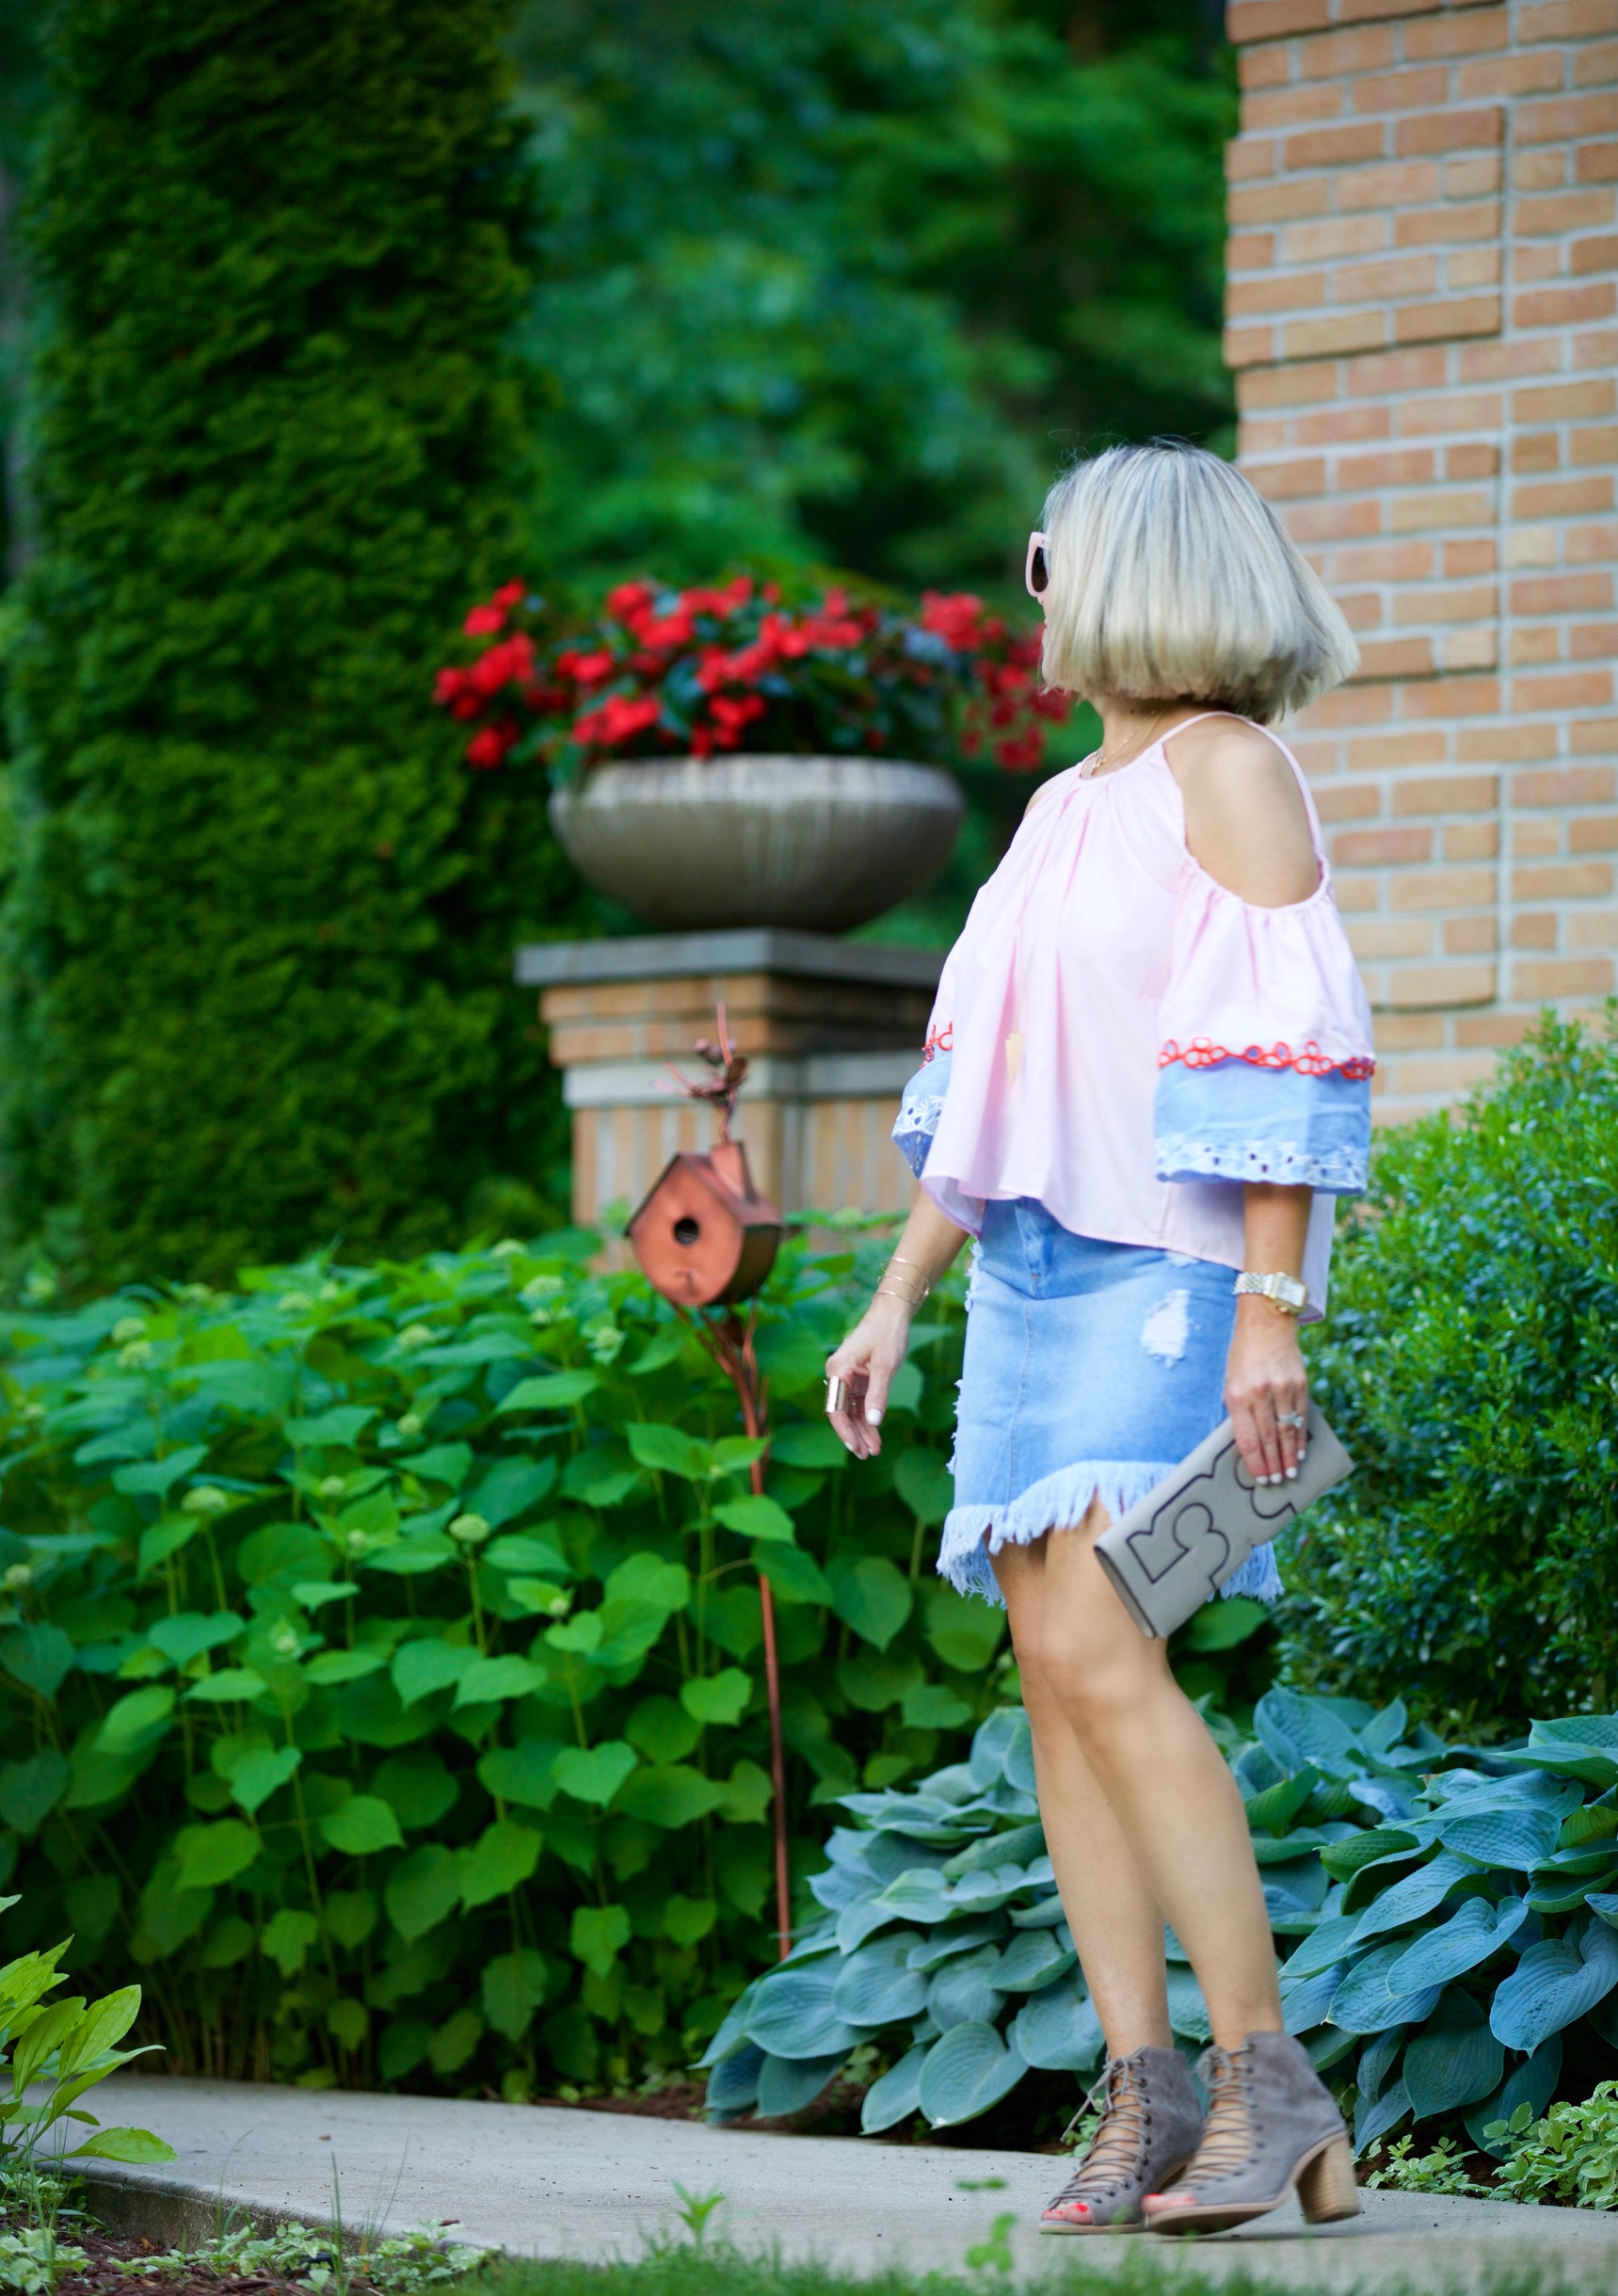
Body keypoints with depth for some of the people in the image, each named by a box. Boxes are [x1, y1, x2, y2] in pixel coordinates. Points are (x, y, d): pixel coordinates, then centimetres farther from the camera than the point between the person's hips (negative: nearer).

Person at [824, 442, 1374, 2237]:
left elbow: (1284, 1055, -13)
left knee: (1094, 1652, -20)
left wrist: (1271, 1315, -21)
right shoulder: (1068, 806, 21)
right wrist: (896, 1300, 18)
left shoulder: (1230, 771, -5)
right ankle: (1145, 2099, 0)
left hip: (1169, 1268, -8)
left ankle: (1268, 2076, -16)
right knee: (1056, 1683, 0)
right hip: (1033, 1272, 8)